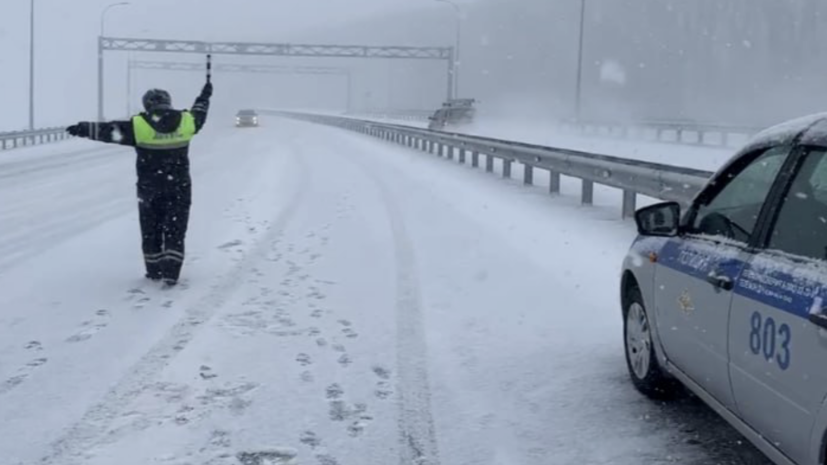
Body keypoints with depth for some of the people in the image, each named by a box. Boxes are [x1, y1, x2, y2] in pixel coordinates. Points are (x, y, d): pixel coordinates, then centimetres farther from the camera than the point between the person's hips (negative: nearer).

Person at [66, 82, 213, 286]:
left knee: (151, 231, 14)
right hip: (179, 189, 1)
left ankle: (155, 271, 22)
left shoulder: (139, 125, -11)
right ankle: (171, 272, -4)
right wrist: (205, 96, 37)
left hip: (149, 189, -1)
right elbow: (199, 114, 18)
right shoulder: (186, 121, -3)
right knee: (175, 232, 4)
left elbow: (109, 131, -9)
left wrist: (83, 128, 0)